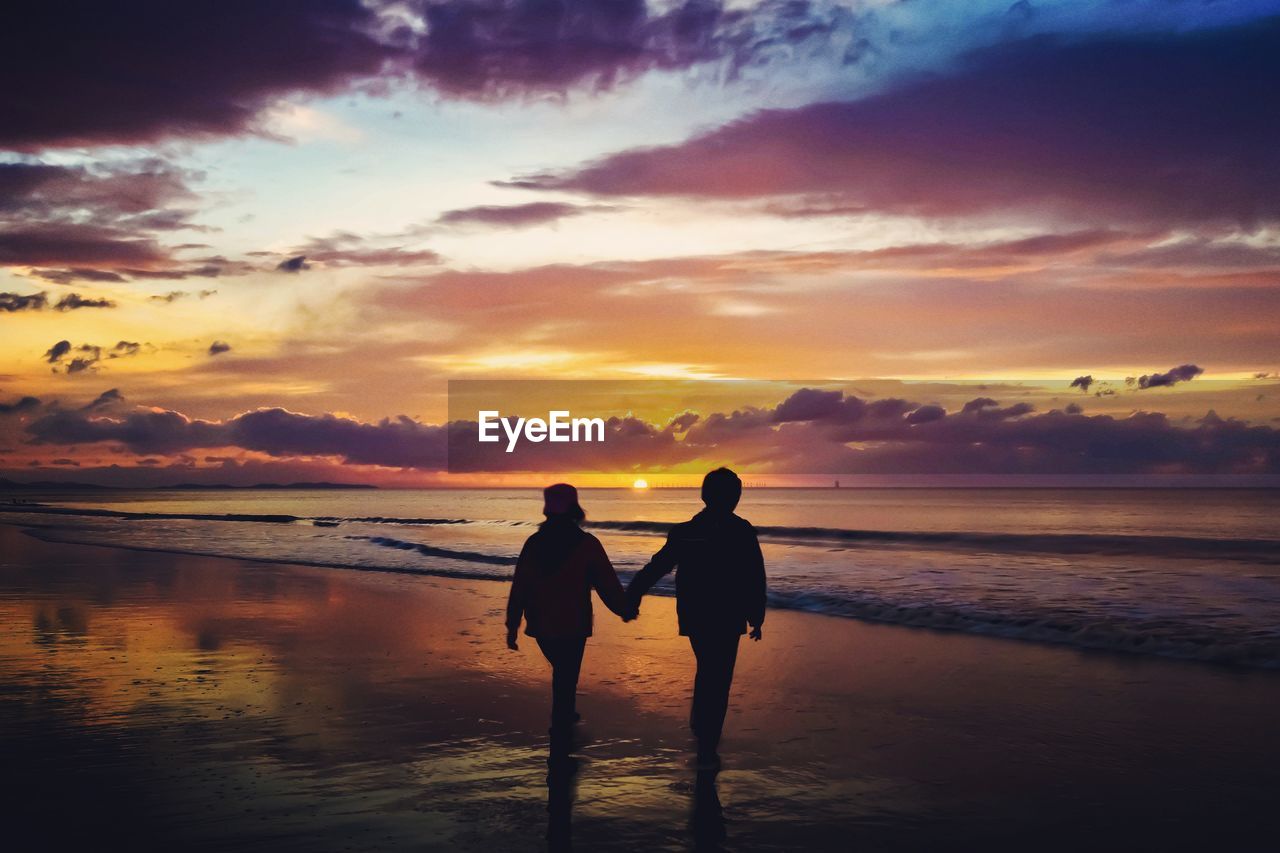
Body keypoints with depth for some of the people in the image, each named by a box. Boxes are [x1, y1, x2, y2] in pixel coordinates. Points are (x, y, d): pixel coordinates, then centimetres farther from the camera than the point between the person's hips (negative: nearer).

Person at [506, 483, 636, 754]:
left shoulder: (534, 543, -1)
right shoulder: (586, 544, -12)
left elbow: (519, 587, 0)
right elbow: (607, 582, -7)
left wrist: (512, 625, 7)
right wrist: (626, 610, 9)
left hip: (541, 625, 4)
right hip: (572, 627, -4)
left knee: (562, 673, 28)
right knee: (565, 682, 0)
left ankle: (566, 716, 47)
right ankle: (559, 750, -2)